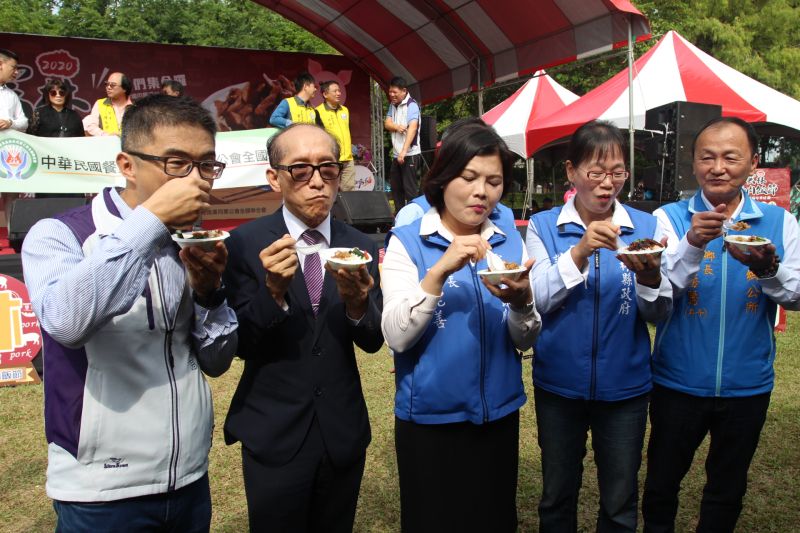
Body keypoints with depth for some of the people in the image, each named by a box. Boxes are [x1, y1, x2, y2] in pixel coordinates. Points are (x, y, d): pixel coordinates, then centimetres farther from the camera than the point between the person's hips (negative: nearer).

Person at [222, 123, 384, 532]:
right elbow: (239, 343, -11)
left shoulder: (361, 247, -1)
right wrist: (273, 290, -29)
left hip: (343, 434, 3)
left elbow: (373, 341, -1)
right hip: (273, 436, -3)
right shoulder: (244, 244, -10)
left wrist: (356, 302, -23)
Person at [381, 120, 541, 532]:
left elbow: (524, 341, -1)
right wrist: (440, 271, -30)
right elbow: (397, 337, -18)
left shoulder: (510, 243, 2)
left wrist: (521, 302, -22)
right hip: (429, 418, -3)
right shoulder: (406, 242, -9)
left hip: (498, 414, 4)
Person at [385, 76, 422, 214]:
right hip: (396, 154, 8)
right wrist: (396, 126, -19)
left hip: (410, 155, -8)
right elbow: (387, 123, 6)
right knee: (395, 187, 13)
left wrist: (403, 152, -32)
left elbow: (412, 128, -23)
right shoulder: (393, 105, 12)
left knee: (410, 189, -6)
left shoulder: (411, 105, -11)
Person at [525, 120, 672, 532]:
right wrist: (579, 252, -28)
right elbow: (537, 301, -14)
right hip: (559, 384, 0)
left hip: (625, 386, 1)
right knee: (556, 497, 17)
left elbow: (659, 314, -5)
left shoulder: (645, 227, -2)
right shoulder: (543, 226, -4)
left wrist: (650, 277, -27)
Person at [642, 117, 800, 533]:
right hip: (677, 383, -1)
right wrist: (691, 244, -34)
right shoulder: (669, 218, -7)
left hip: (747, 385, 2)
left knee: (727, 488, 21)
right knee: (661, 483, 15)